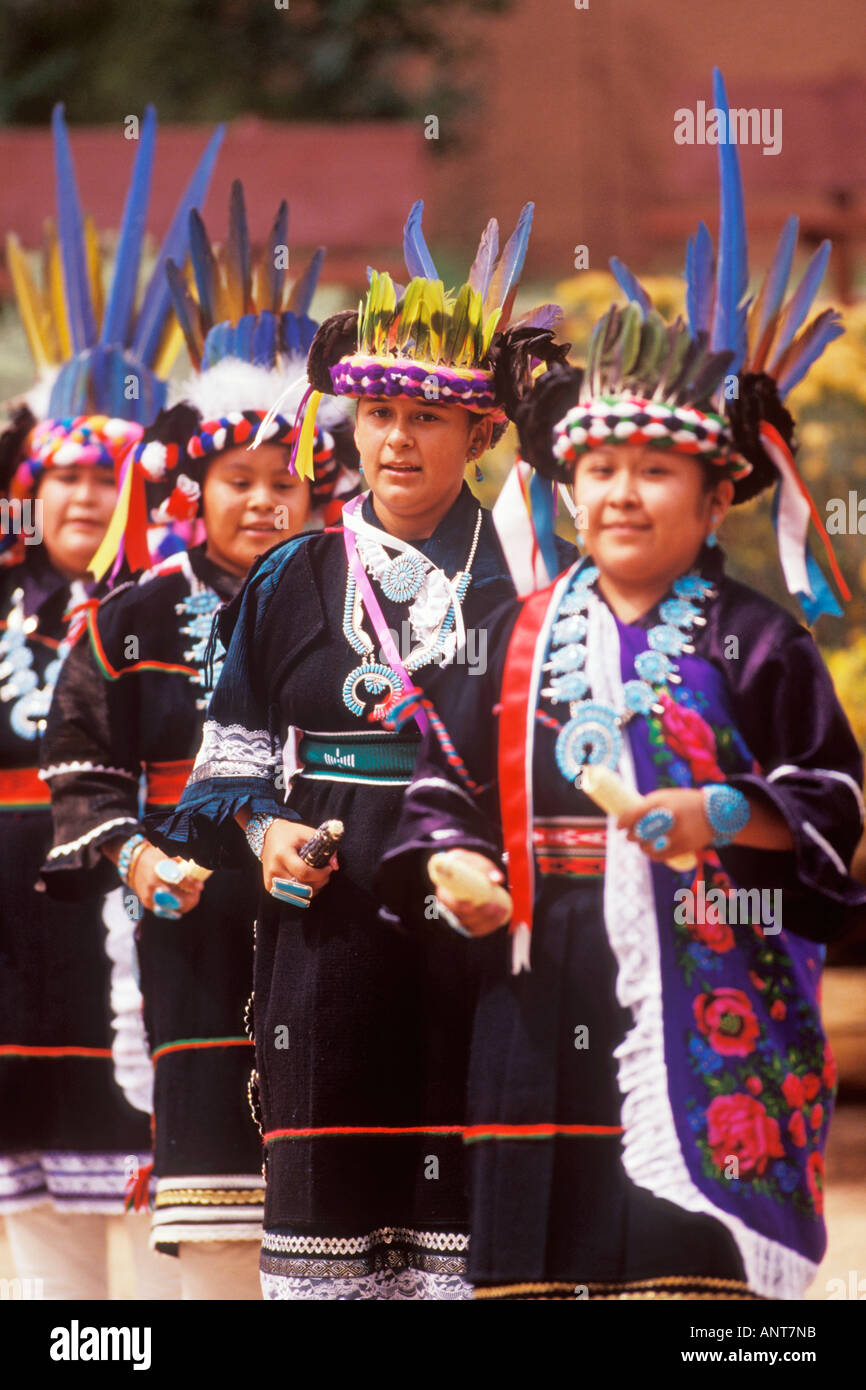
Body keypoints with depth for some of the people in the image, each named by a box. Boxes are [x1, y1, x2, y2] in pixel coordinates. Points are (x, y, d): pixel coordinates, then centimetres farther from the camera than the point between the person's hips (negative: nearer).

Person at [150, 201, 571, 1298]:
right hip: (326, 946, 2)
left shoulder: (524, 589, 5)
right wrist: (262, 829, -5)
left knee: (467, 1227, -5)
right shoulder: (291, 583, 11)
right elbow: (226, 765, 15)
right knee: (323, 1201, 0)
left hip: (478, 946, -2)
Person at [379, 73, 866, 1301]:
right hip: (550, 986, 4)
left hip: (709, 984, -3)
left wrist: (723, 817, -13)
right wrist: (451, 864, -4)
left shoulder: (755, 641, 2)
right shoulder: (519, 638, 12)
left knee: (697, 1241, -9)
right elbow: (447, 782, 14)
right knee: (542, 1241, 4)